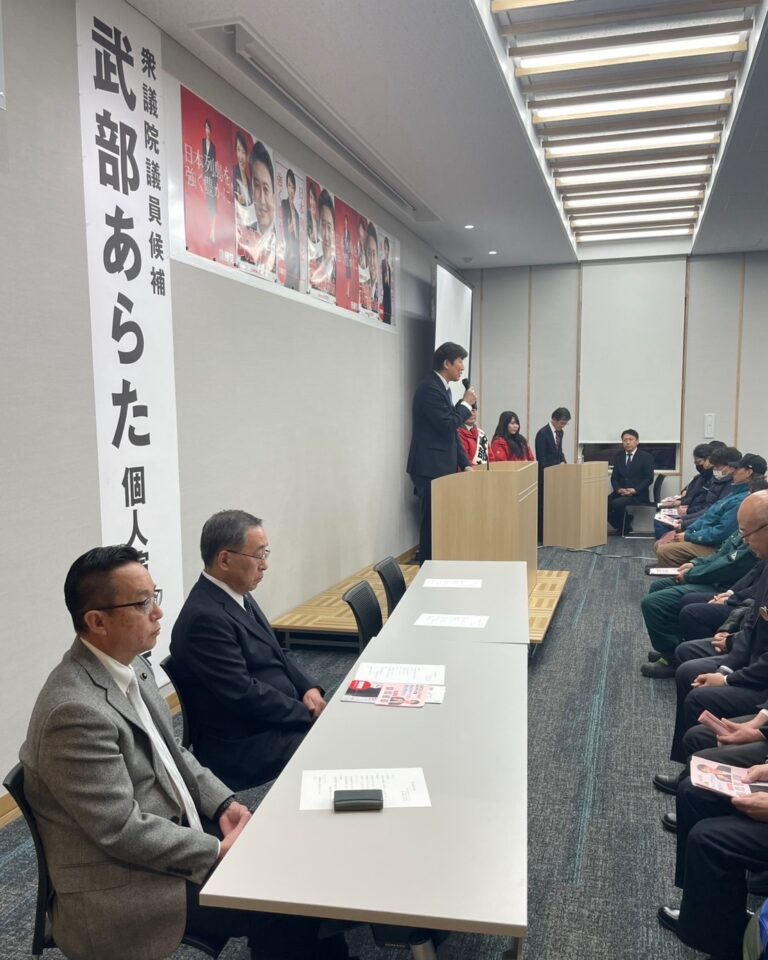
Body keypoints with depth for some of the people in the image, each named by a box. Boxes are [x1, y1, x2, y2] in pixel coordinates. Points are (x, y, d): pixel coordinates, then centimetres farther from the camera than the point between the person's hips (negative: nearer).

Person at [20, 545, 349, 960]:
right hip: (127, 885, -8)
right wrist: (220, 851, -17)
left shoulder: (130, 665, 0)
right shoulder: (76, 710, -27)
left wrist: (222, 803, 1)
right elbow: (123, 831, -25)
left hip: (175, 827, 8)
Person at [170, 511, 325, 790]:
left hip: (277, 719, 9)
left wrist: (309, 688, -2)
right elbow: (244, 694, -23)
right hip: (243, 747, -9)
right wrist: (309, 714, -15)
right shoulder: (205, 618, -23)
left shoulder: (238, 596, 6)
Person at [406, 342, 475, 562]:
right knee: (433, 521, -4)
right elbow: (447, 426, -23)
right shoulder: (429, 388, -15)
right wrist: (466, 404, -7)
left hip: (441, 467, 10)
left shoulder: (442, 387, 15)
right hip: (430, 468, -10)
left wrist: (465, 464, 12)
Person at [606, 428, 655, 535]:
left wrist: (634, 490, -19)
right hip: (620, 492, 5)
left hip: (637, 495, -5)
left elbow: (649, 478, -6)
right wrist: (619, 489, -11)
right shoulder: (619, 456, 14)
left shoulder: (646, 457, 1)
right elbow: (614, 477, 10)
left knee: (616, 503, -31)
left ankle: (625, 527, -4)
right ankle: (620, 527, -4)